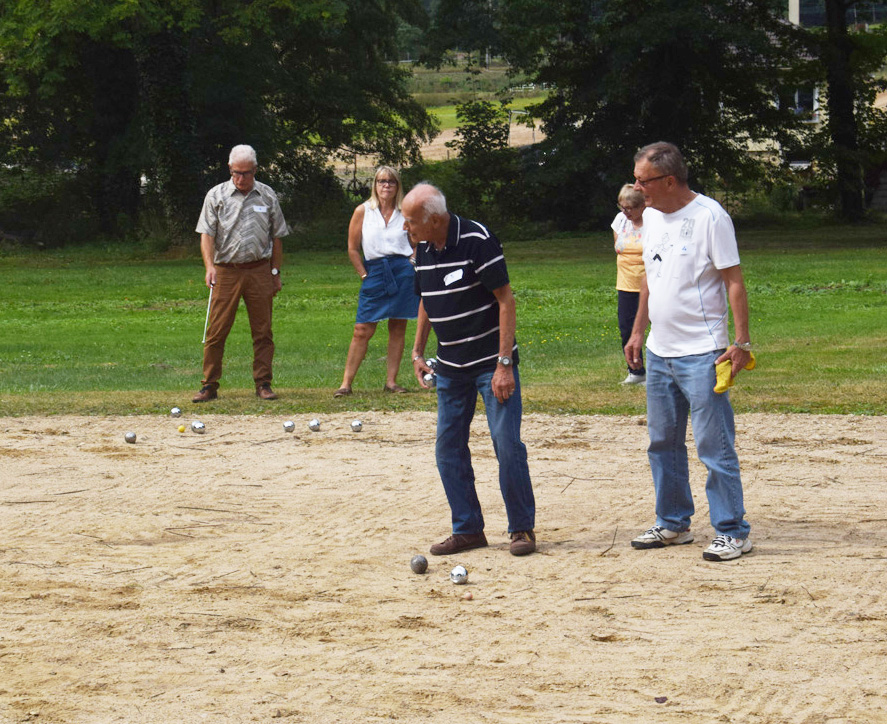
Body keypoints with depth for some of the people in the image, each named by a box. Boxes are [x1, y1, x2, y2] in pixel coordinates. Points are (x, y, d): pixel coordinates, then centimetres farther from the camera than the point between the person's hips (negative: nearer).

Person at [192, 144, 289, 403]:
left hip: (259, 271, 1)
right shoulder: (216, 195, 3)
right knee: (216, 331, -3)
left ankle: (263, 384, 11)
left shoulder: (267, 196, 9)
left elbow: (276, 237, 14)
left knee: (263, 331, 3)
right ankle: (209, 386, 3)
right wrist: (210, 266, -17)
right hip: (226, 272, -1)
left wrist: (276, 272, 11)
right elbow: (207, 234, -2)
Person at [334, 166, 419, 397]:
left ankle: (391, 380, 9)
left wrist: (411, 265, 4)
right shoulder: (363, 211, 3)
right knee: (362, 330, -5)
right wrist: (365, 275, 0)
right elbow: (353, 249, 5)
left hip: (403, 272, 2)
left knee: (398, 327, 2)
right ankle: (346, 383, -3)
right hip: (374, 272, -2)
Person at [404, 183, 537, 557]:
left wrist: (504, 364, -19)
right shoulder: (423, 249, 5)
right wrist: (417, 352, 15)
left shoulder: (477, 241, -17)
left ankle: (522, 528, 4)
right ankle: (467, 529, 16)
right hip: (450, 368, 7)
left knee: (507, 444, -8)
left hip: (492, 364, -7)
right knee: (448, 449, 6)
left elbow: (505, 301, -16)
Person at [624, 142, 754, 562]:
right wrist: (638, 330, 20)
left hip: (701, 353, -8)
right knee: (663, 443, 15)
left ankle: (731, 532, 0)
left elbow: (734, 282, -12)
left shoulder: (709, 216, -13)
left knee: (714, 445, -6)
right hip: (659, 351, 8)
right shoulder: (651, 217, 10)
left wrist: (741, 342, -17)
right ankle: (673, 524, 26)